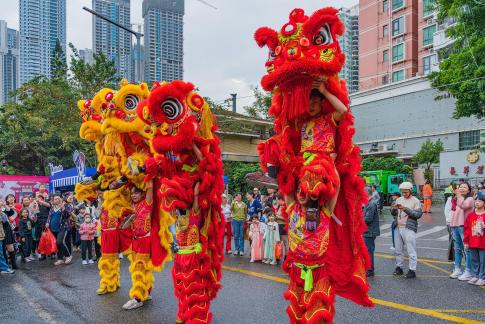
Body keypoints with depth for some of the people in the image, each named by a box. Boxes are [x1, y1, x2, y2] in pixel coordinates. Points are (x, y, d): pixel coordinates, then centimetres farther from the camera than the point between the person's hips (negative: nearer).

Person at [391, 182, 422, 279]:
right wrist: (394, 208, -9)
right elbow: (393, 213, 13)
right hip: (398, 228, 6)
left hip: (409, 229, -6)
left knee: (411, 250, -3)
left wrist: (406, 209, -20)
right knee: (398, 250, 12)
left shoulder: (415, 201, -2)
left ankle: (412, 270, 2)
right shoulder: (399, 199, 13)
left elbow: (419, 214, -12)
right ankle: (399, 268, 22)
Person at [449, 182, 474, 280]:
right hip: (455, 226, 8)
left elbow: (464, 206, -26)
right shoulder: (457, 199, 19)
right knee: (457, 249, 13)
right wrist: (452, 226, 19)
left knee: (467, 249, -5)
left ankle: (468, 272, -1)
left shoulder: (470, 199, -4)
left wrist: (459, 195, -19)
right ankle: (457, 270, 21)